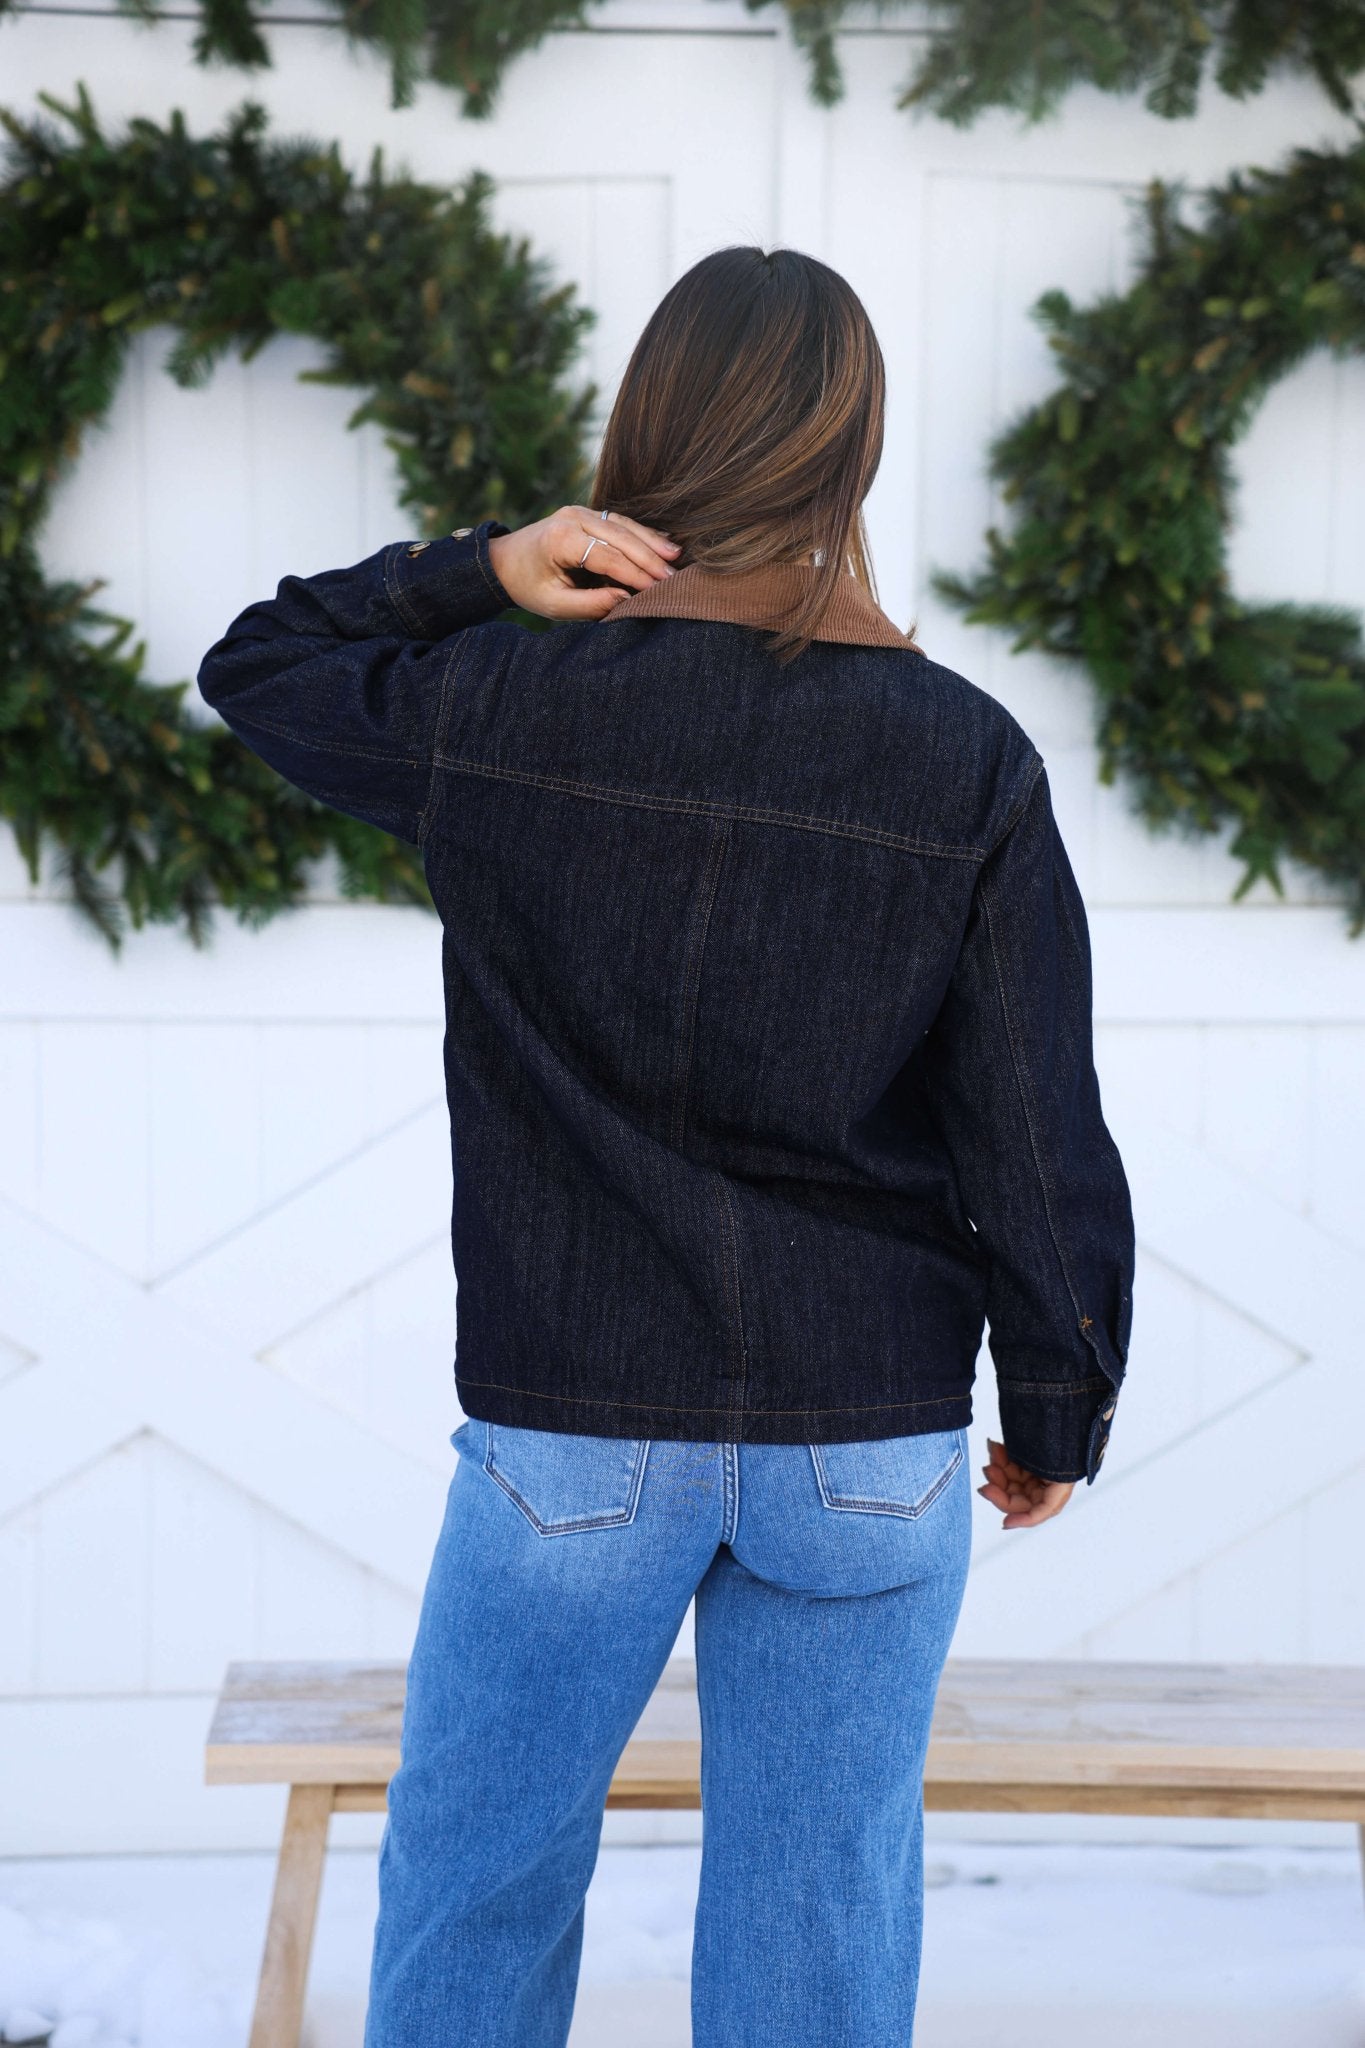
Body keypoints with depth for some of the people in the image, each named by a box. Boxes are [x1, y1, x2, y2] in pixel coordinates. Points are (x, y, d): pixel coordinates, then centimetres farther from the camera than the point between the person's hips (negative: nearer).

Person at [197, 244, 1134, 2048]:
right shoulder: (966, 760, -7)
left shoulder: (505, 712, -8)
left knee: (476, 1875, 17)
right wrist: (1058, 1414, 9)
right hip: (872, 1452, 1)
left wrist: (480, 569, -2)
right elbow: (1040, 1139, -4)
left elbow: (258, 667, 13)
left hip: (574, 1439, 0)